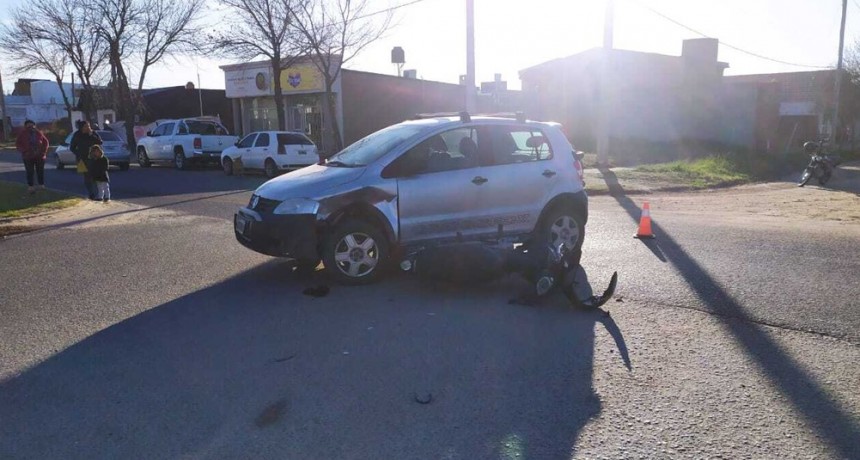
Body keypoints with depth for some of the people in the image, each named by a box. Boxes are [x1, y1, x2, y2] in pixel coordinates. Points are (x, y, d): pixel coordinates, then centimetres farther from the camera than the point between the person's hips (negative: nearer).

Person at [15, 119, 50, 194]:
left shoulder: (39, 133, 5)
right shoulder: (22, 134, 2)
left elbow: (45, 142, 10)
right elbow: (18, 144, 3)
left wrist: (44, 151, 0)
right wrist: (24, 151, -10)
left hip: (40, 156, 1)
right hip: (28, 157, -1)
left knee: (40, 171, 7)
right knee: (30, 172, -1)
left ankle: (41, 185, 17)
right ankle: (30, 186, 4)